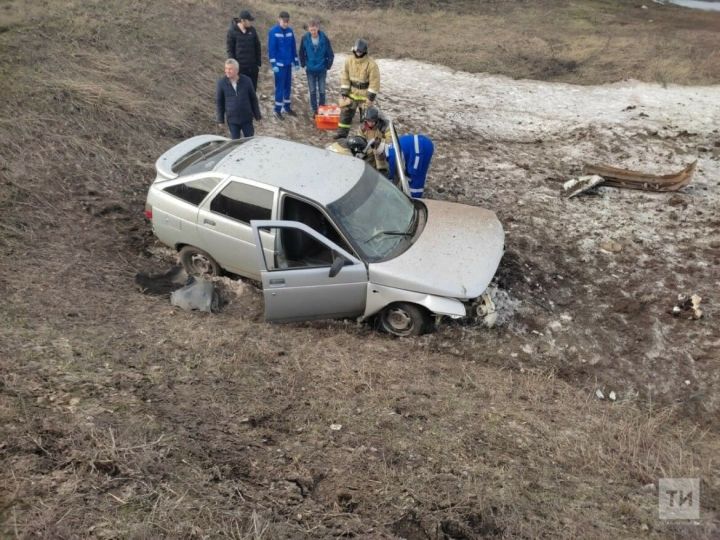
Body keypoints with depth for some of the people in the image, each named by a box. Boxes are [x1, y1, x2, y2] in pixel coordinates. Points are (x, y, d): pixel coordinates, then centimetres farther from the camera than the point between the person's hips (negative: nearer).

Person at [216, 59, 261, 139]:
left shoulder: (246, 80, -10)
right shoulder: (221, 82, -10)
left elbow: (253, 99, 0)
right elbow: (219, 101, -1)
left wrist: (257, 115, 5)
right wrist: (220, 119, 1)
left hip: (247, 118, 0)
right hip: (232, 120, 0)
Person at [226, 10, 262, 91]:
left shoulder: (252, 30, 3)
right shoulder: (232, 31, -7)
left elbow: (257, 47, 10)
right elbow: (230, 50, -5)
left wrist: (258, 63, 7)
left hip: (252, 66, 4)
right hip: (240, 67, -3)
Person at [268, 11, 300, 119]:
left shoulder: (290, 31, 5)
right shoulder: (273, 32, -11)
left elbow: (293, 47, 11)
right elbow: (271, 49, -12)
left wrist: (296, 61, 11)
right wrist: (274, 64, -17)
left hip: (288, 63, 6)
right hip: (279, 64, -6)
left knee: (288, 86, 12)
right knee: (280, 86, -3)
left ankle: (287, 107, 24)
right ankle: (277, 109, 5)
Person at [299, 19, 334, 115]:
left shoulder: (324, 38, -14)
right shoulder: (305, 38, -12)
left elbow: (330, 54, -4)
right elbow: (302, 53, 2)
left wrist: (328, 66, -2)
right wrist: (303, 64, 2)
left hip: (321, 70, -1)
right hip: (310, 70, 1)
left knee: (322, 91, 7)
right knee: (312, 91, 9)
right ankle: (314, 110, 20)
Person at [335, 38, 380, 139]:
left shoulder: (371, 64, -19)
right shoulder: (349, 60, -6)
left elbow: (374, 82, -16)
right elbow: (345, 77, 0)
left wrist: (371, 96, -18)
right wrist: (344, 92, -4)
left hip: (365, 94, -4)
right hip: (351, 92, 4)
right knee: (345, 112, 8)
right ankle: (342, 132, 20)